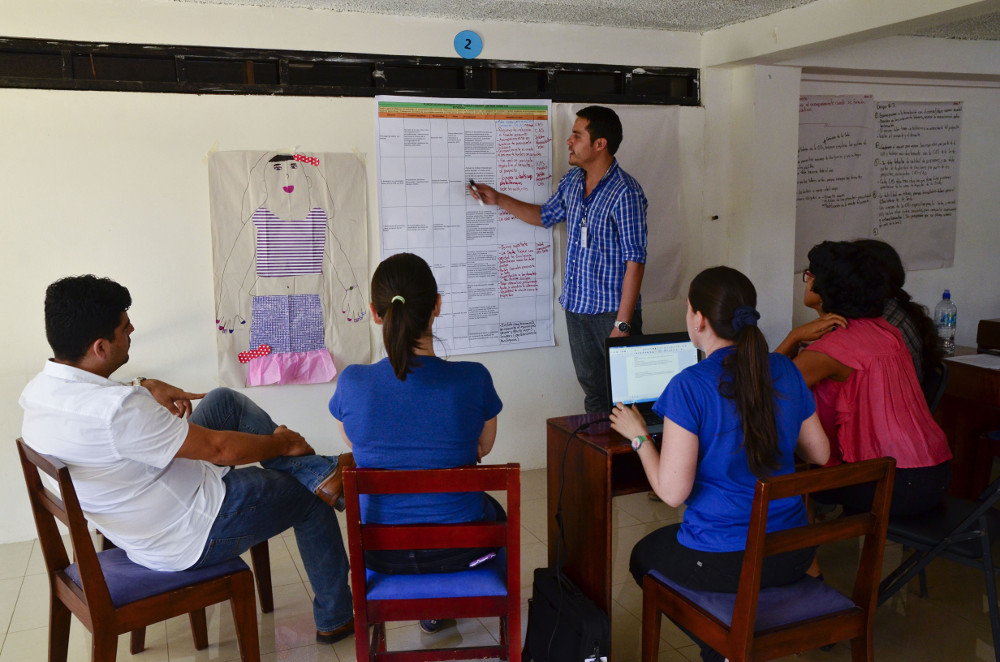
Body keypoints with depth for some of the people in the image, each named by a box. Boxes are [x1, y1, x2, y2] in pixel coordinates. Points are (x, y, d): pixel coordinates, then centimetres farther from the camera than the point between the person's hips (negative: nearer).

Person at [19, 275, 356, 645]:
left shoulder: (38, 390, -8)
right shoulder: (118, 411, -36)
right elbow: (219, 448, -25)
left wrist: (145, 388, 8)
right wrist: (282, 443, -8)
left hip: (133, 523, 9)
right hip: (191, 538, -9)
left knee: (226, 401, 11)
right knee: (309, 501, 11)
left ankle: (321, 472, 13)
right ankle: (335, 619, 31)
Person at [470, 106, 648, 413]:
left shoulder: (625, 193, -17)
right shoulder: (572, 180, 7)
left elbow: (635, 261, -19)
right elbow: (545, 215, 25)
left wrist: (622, 324, -22)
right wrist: (498, 199, 15)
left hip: (612, 310, -7)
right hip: (575, 306, 7)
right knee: (592, 390, 17)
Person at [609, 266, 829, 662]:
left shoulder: (690, 385, -20)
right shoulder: (784, 370, -3)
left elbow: (672, 492, -19)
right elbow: (820, 454, 10)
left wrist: (639, 436, -5)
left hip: (723, 564, -6)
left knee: (643, 555, 26)